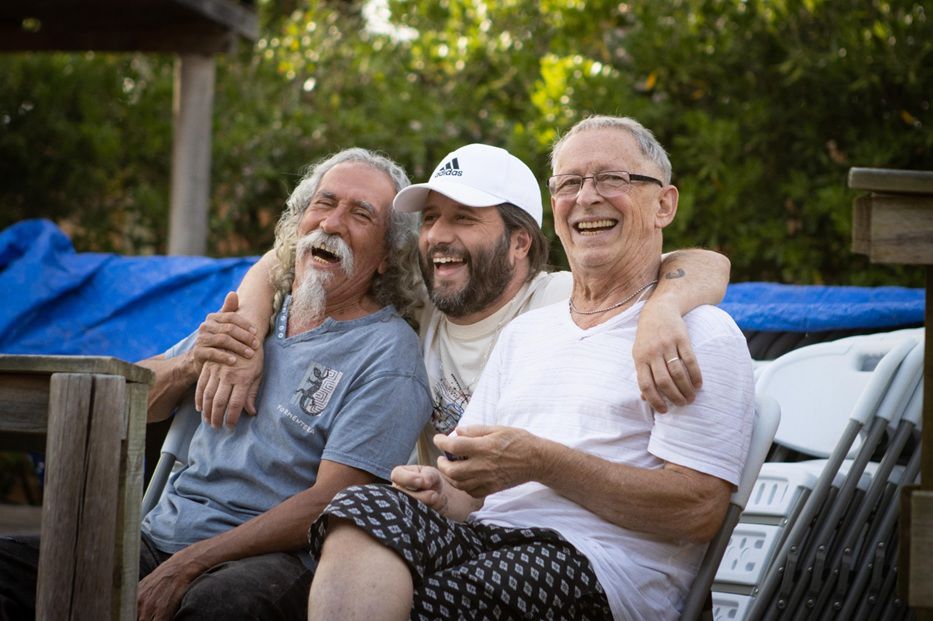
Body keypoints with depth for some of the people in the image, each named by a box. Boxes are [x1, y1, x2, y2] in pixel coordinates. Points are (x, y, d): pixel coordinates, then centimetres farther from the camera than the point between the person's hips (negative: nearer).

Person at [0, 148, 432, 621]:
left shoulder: (386, 351, -3)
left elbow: (330, 503, -13)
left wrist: (187, 566, -19)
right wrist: (190, 363, 0)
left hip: (274, 561, -6)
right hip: (160, 537, 6)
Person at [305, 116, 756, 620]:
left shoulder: (702, 333, 4)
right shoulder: (523, 332, 28)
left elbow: (699, 508, -8)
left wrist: (543, 462, -13)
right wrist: (442, 491, -3)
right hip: (486, 537, 6)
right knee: (365, 508, -28)